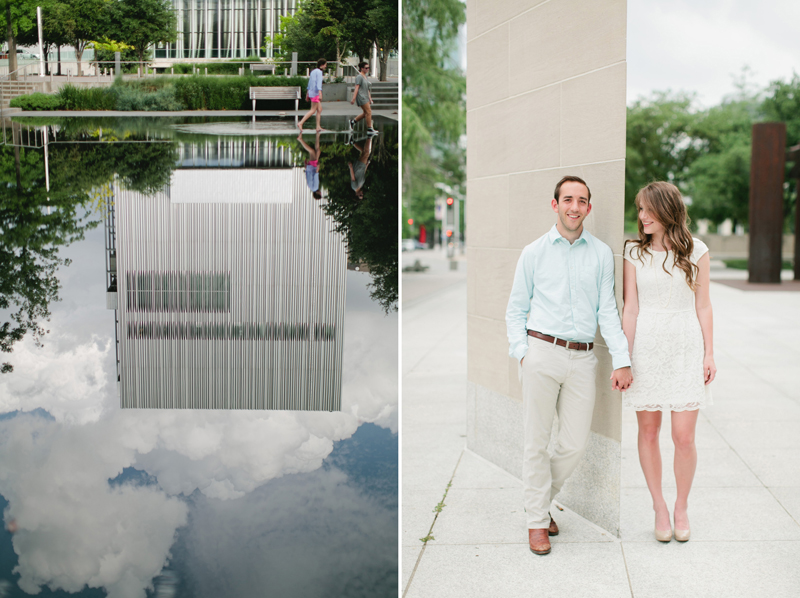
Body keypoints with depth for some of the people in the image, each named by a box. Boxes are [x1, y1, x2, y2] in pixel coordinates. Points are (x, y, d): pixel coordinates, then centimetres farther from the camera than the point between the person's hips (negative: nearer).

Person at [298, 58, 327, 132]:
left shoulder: (313, 71, 18)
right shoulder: (319, 72, -10)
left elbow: (309, 84, 22)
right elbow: (319, 83, -22)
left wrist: (307, 95, 25)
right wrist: (320, 93, -29)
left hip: (311, 93, 9)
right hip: (315, 93, -9)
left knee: (320, 109, 10)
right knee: (313, 110, -7)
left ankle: (318, 127, 7)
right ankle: (301, 123, -11)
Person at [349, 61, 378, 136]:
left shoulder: (365, 77, 17)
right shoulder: (359, 77, -10)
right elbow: (356, 88, -15)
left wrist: (370, 98, 21)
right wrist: (354, 98, -20)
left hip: (365, 97, 9)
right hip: (361, 97, -9)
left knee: (365, 113, 9)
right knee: (368, 112, -11)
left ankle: (353, 121, 23)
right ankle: (369, 129, -7)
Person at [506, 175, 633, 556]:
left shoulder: (601, 254, 10)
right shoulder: (534, 252, 6)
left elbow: (607, 310, 8)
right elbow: (516, 309, 9)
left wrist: (621, 360, -1)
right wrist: (521, 352, -4)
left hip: (582, 357, 2)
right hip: (542, 352, -2)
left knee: (576, 442, 4)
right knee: (537, 439, 2)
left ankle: (541, 498, 28)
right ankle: (537, 520, 16)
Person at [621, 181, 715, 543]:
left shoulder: (696, 251, 2)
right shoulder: (634, 252, 2)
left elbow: (703, 306, 6)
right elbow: (630, 309, 1)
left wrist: (709, 354, 2)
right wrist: (624, 358, -2)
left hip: (685, 348, 0)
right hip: (646, 347, 1)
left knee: (684, 436, -2)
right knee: (648, 432, 6)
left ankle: (682, 508, 19)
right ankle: (659, 507, 22)